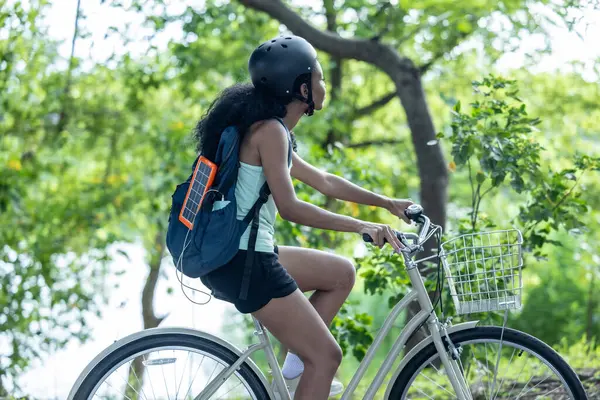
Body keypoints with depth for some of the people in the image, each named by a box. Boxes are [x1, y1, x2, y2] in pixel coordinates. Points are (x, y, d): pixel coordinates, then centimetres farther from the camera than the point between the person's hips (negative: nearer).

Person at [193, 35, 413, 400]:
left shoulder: (269, 130, 16)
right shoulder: (270, 130, -15)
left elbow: (323, 181, 23)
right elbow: (290, 208, -22)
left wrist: (387, 203, 25)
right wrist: (360, 226, -22)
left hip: (244, 255, 10)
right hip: (243, 262, -10)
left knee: (342, 272, 21)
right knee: (326, 356, -4)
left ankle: (296, 366, 17)